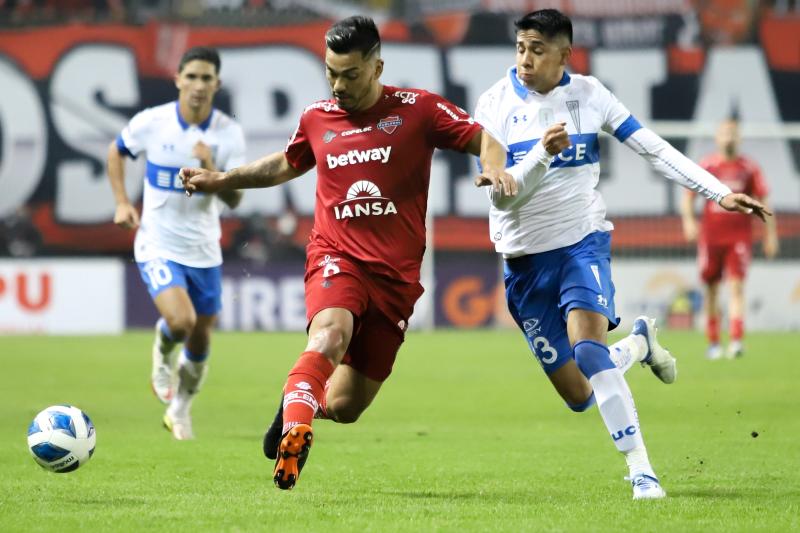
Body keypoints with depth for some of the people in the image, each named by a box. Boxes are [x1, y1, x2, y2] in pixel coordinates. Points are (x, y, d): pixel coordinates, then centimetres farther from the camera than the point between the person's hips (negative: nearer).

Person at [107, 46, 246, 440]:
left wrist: (211, 170, -28)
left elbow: (234, 199, -10)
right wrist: (122, 203, -1)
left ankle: (180, 411, 35)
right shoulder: (150, 123, -11)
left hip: (204, 251, 3)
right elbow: (116, 152, 9)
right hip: (158, 245, -3)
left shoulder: (229, 133, -8)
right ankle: (163, 353, 12)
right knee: (180, 322, -24)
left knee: (200, 339, 10)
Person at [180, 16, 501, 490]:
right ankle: (294, 433, -41)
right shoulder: (317, 118, 9)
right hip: (337, 257, 0)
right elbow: (286, 165, 29)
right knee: (331, 332, -36)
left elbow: (482, 140, -2)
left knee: (344, 407, 3)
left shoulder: (417, 109, -1)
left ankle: (300, 403, 36)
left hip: (396, 273, 0)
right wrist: (221, 181, 28)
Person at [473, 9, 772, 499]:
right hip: (526, 256, 1)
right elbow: (501, 196, -14)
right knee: (579, 395, 1)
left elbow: (654, 149, 2)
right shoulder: (497, 105, -8)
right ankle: (639, 343, 34)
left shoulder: (588, 94, -3)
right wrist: (544, 153, -31)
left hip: (583, 241, -1)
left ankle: (642, 471, -26)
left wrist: (720, 192, -4)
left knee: (588, 343, -30)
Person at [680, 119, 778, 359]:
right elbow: (688, 196, 7)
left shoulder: (750, 168, 3)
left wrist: (771, 234, 4)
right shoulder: (706, 166, 4)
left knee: (736, 286, -14)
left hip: (739, 237, -1)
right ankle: (713, 343, 19)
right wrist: (688, 220, -11)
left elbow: (763, 202, 8)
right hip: (710, 236, 1)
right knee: (711, 290, 7)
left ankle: (736, 341, -23)